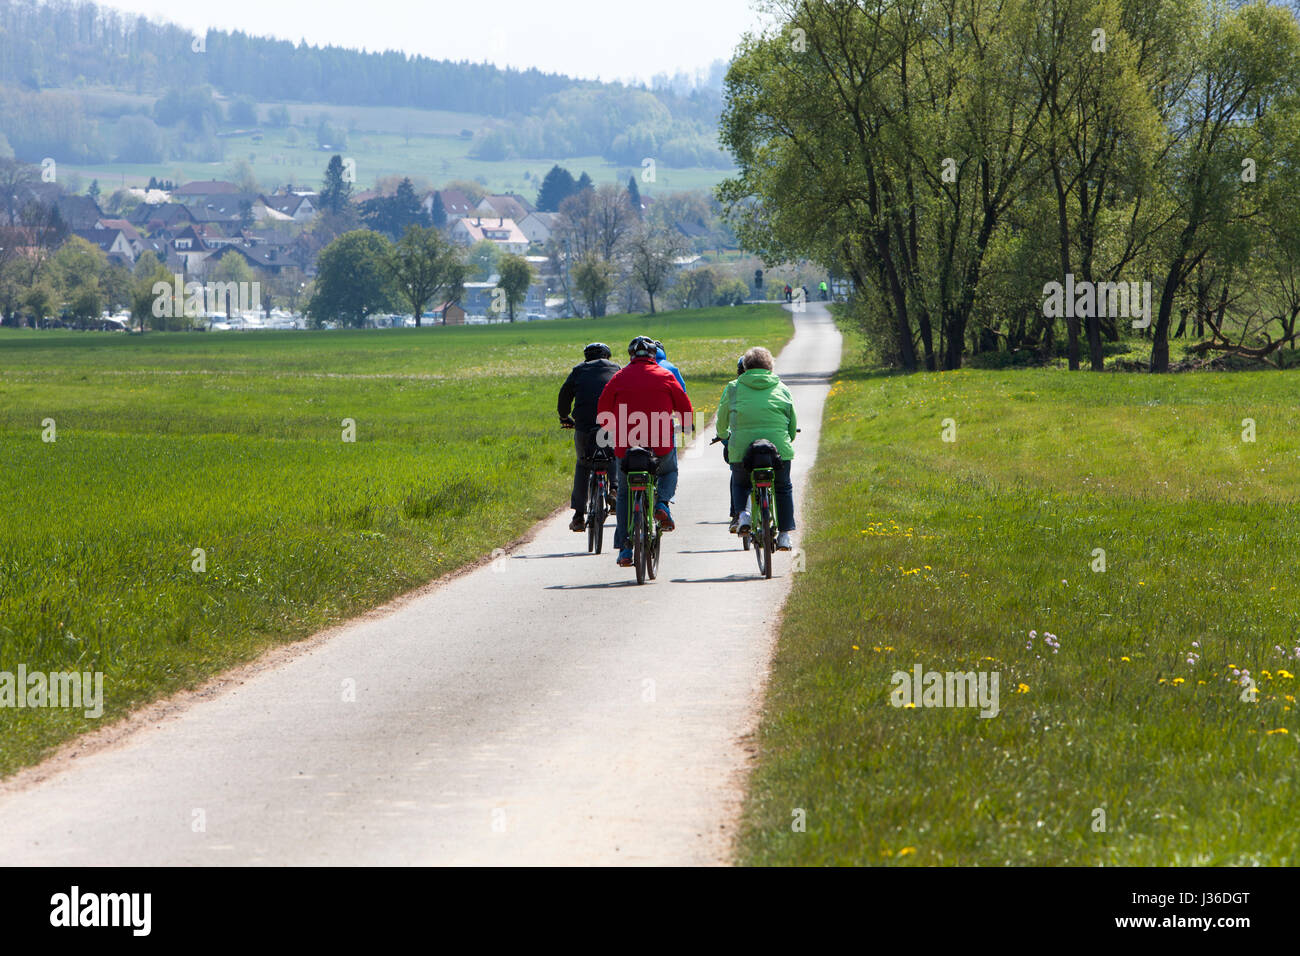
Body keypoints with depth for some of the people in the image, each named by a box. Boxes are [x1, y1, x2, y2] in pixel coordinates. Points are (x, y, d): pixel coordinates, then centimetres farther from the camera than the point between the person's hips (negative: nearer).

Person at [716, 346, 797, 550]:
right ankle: (784, 535, 15)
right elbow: (793, 424, 15)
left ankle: (742, 513, -1)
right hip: (778, 448, 0)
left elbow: (721, 424, 16)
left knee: (739, 483, 26)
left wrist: (725, 435, 37)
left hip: (742, 448, 0)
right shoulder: (781, 389, 11)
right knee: (783, 487, 22)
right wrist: (788, 440, 35)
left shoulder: (733, 388, 8)